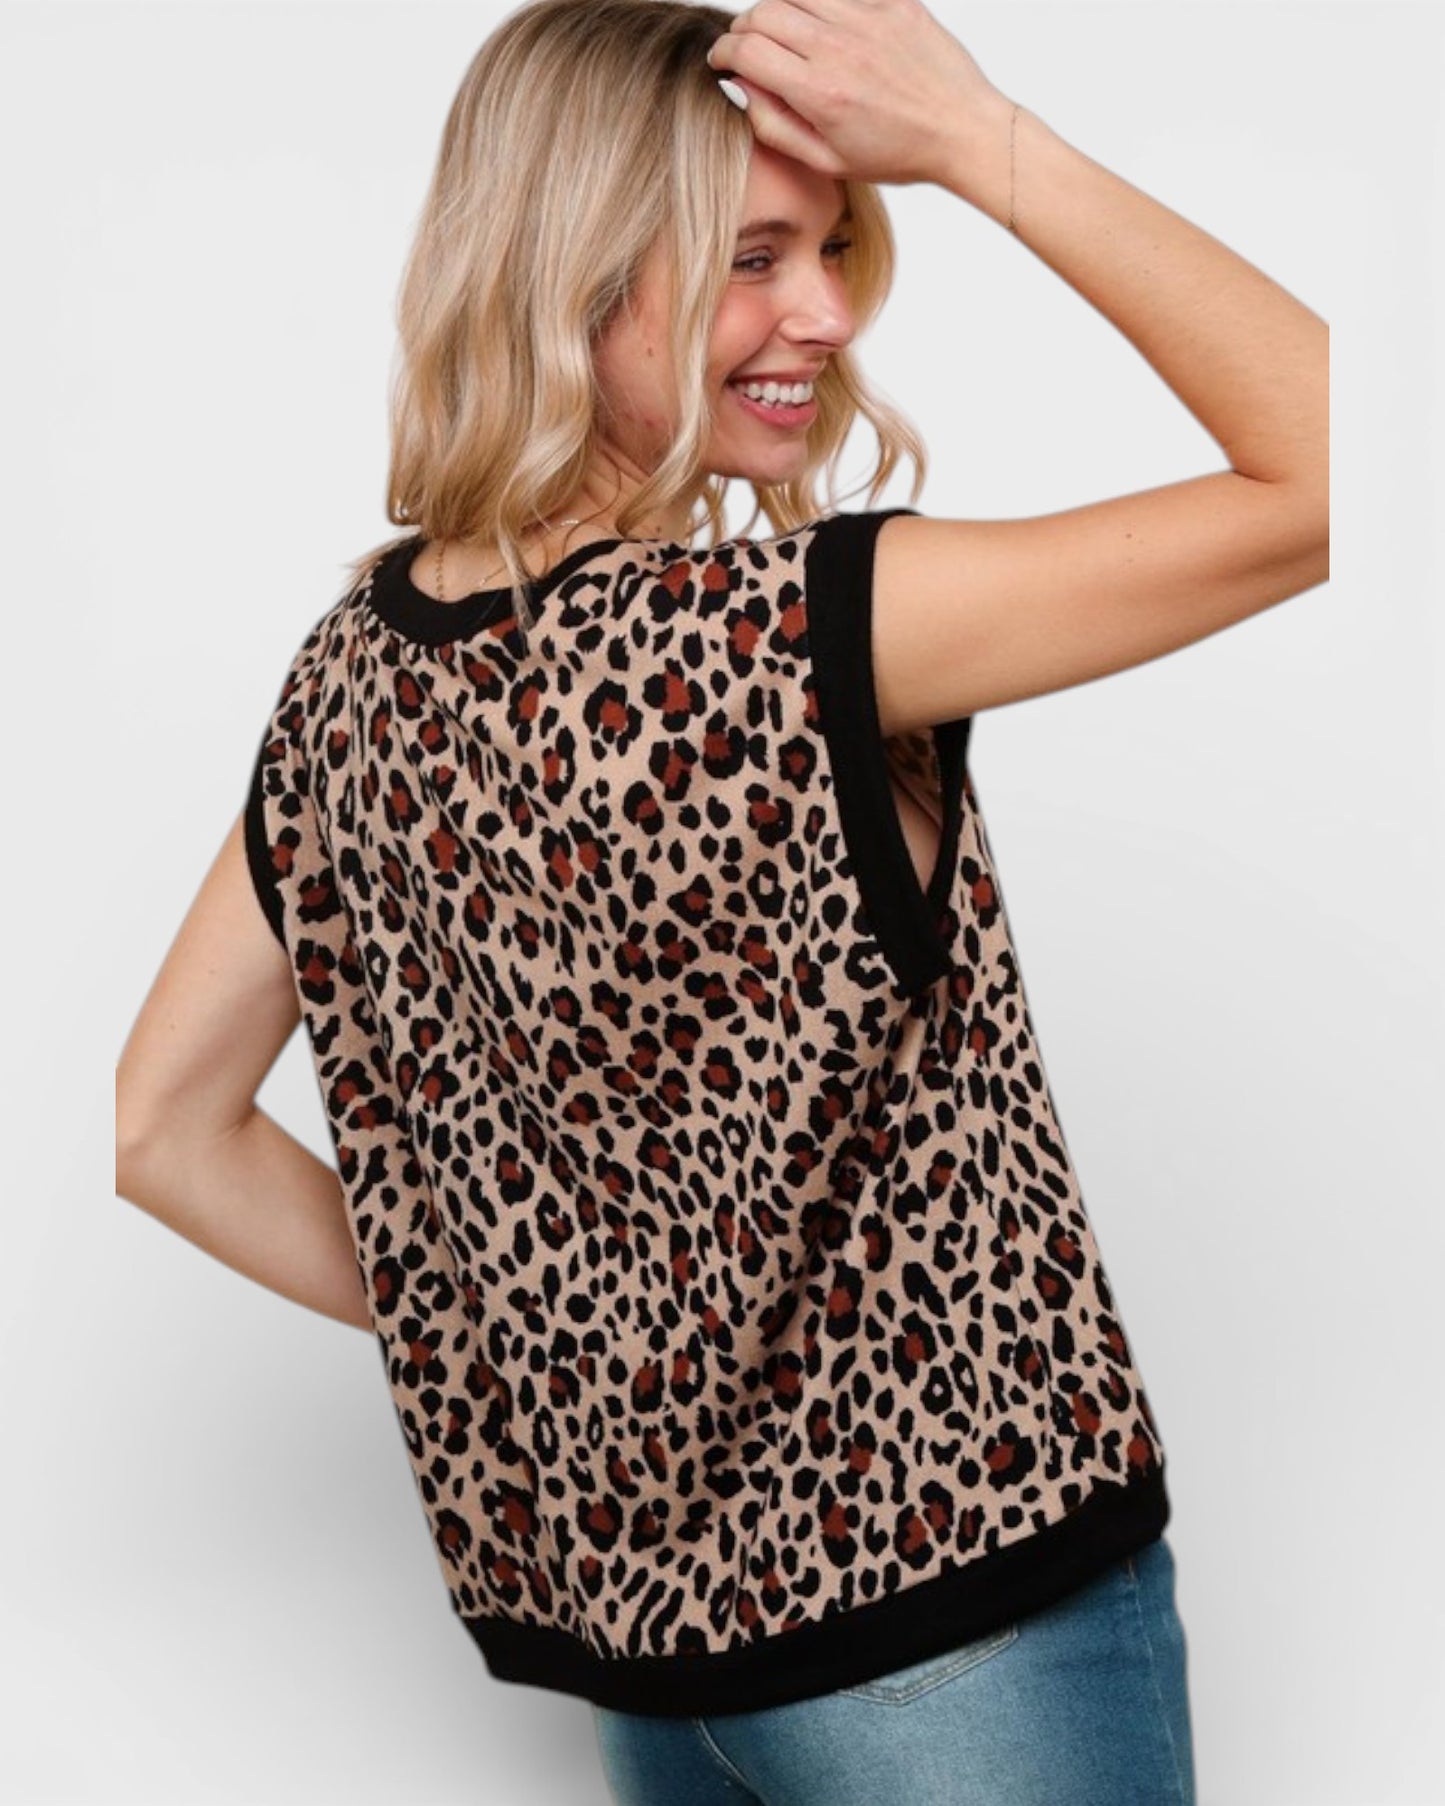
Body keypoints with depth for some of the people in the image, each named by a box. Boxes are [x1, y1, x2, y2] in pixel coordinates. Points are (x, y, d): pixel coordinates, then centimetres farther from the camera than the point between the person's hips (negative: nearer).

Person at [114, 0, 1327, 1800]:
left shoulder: (355, 668, -3)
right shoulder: (778, 645, -25)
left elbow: (159, 1128, 4)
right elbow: (1316, 474, -20)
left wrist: (482, 1344, 8)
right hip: (954, 1600, -6)